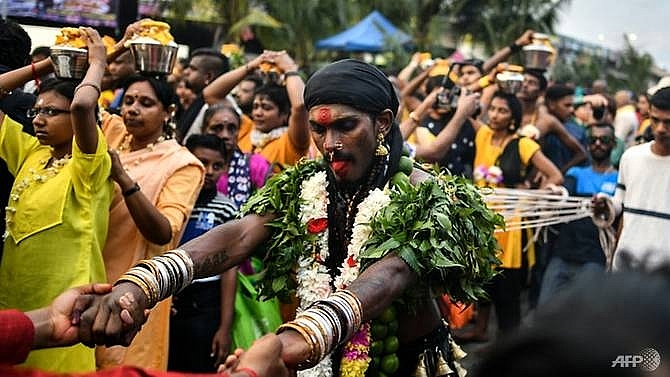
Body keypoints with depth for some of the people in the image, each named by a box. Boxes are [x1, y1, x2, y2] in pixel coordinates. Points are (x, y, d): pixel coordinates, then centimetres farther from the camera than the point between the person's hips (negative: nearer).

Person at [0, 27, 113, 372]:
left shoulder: (91, 166, -13)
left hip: (63, 308, -7)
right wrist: (46, 64, 6)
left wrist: (97, 63, -14)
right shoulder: (31, 154, 7)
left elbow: (83, 104, -31)